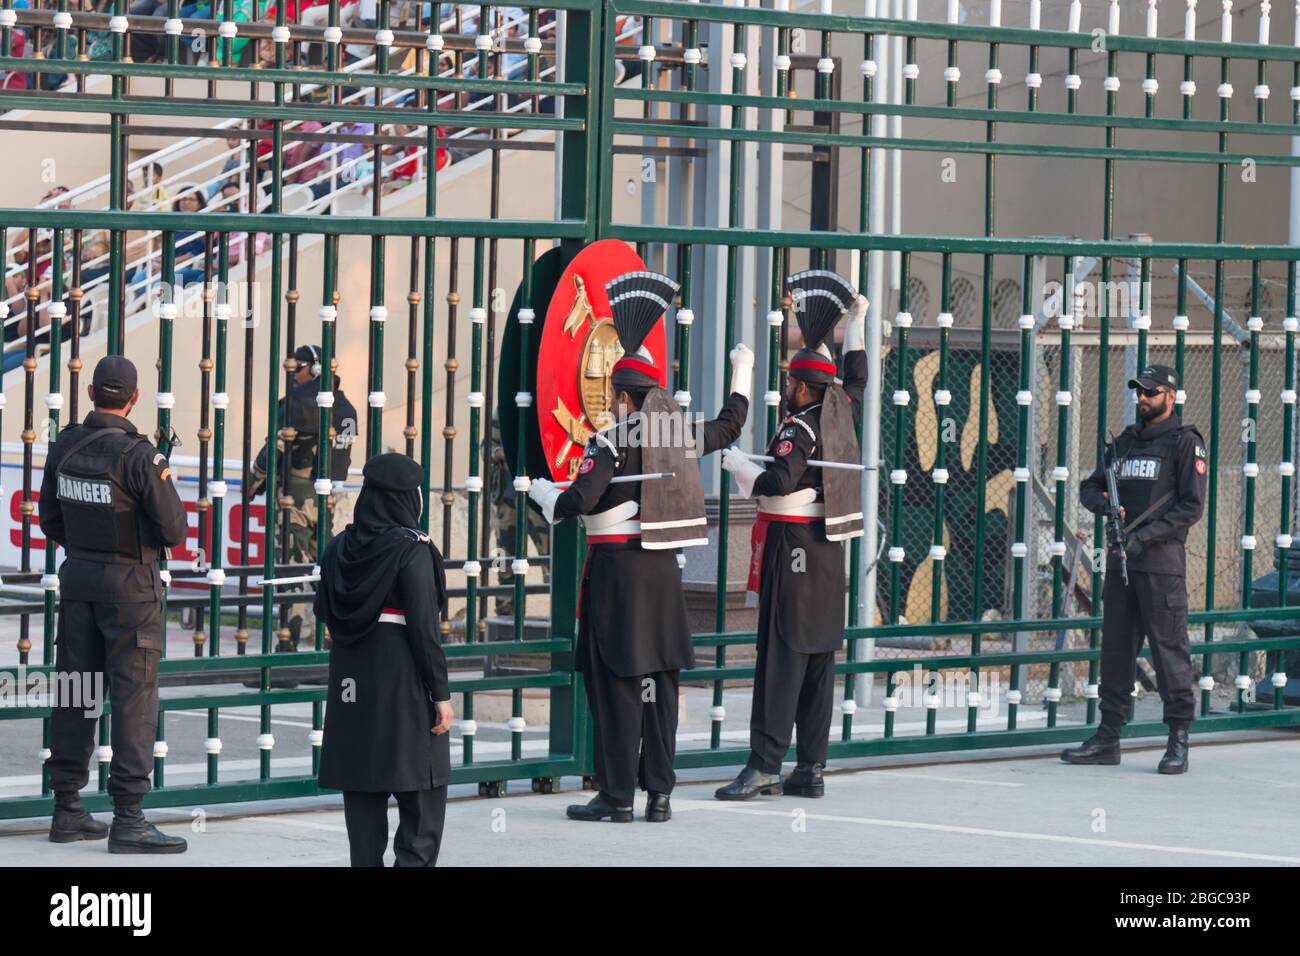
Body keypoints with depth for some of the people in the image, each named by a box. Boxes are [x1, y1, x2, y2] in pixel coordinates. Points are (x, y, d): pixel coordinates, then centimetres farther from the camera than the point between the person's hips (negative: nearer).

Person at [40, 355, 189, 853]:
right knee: (134, 697, -2)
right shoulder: (138, 455, -17)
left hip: (77, 576, 6)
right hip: (130, 584, -6)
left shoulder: (65, 447, 2)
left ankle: (67, 809, 17)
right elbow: (174, 530, -14)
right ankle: (127, 818, -5)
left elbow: (50, 521, 10)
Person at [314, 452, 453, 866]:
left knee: (362, 793, 9)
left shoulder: (341, 548, 4)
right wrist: (440, 693, -11)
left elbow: (323, 610, 9)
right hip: (402, 676, -6)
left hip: (352, 677, 6)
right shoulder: (412, 550, -12)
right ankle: (414, 859, -9)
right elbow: (424, 627, -15)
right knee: (422, 791, 0)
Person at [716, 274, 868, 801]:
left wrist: (735, 460, -10)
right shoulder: (840, 416, 9)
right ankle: (810, 769, 11)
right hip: (828, 552, 8)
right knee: (819, 662, 8)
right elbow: (855, 379, 29)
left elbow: (777, 482, -26)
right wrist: (855, 323, 40)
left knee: (781, 658, -10)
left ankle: (764, 766, -13)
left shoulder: (799, 430, -13)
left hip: (791, 547, -8)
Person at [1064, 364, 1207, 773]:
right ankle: (1107, 738, 14)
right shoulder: (1126, 441, 18)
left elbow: (1192, 506, -10)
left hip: (1161, 560, -7)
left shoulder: (1186, 443, -3)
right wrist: (1104, 503, -5)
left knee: (1169, 647, -7)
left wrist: (1145, 535, -18)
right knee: (1115, 646, 9)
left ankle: (1179, 741, -4)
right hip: (1120, 559, 7)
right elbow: (1089, 486, 19)